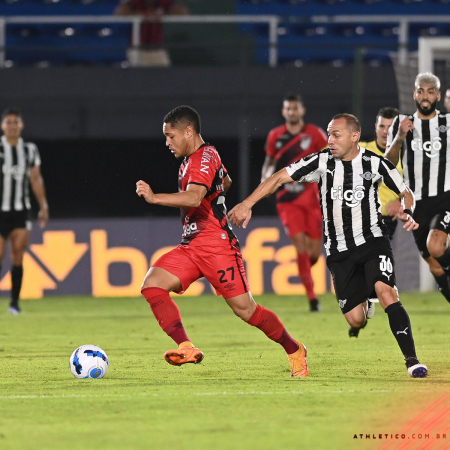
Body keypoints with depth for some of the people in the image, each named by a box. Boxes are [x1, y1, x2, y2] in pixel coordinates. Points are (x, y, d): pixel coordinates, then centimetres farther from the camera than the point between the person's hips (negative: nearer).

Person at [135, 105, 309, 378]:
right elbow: (226, 182, 36)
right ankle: (186, 348, -23)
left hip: (218, 247, -10)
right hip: (191, 247, 10)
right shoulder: (194, 158, 16)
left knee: (245, 309, -5)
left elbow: (194, 197, -34)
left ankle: (294, 350, 15)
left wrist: (155, 198, -43)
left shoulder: (204, 158, -15)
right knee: (153, 284, -12)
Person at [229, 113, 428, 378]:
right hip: (340, 251, 1)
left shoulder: (375, 163, -4)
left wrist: (407, 213, -12)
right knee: (356, 320, -3)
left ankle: (412, 360, -26)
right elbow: (281, 178, -3)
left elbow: (405, 193, 9)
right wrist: (247, 204, -12)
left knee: (385, 291, -27)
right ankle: (365, 303, 37)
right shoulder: (322, 162, -4)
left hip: (373, 240, -1)